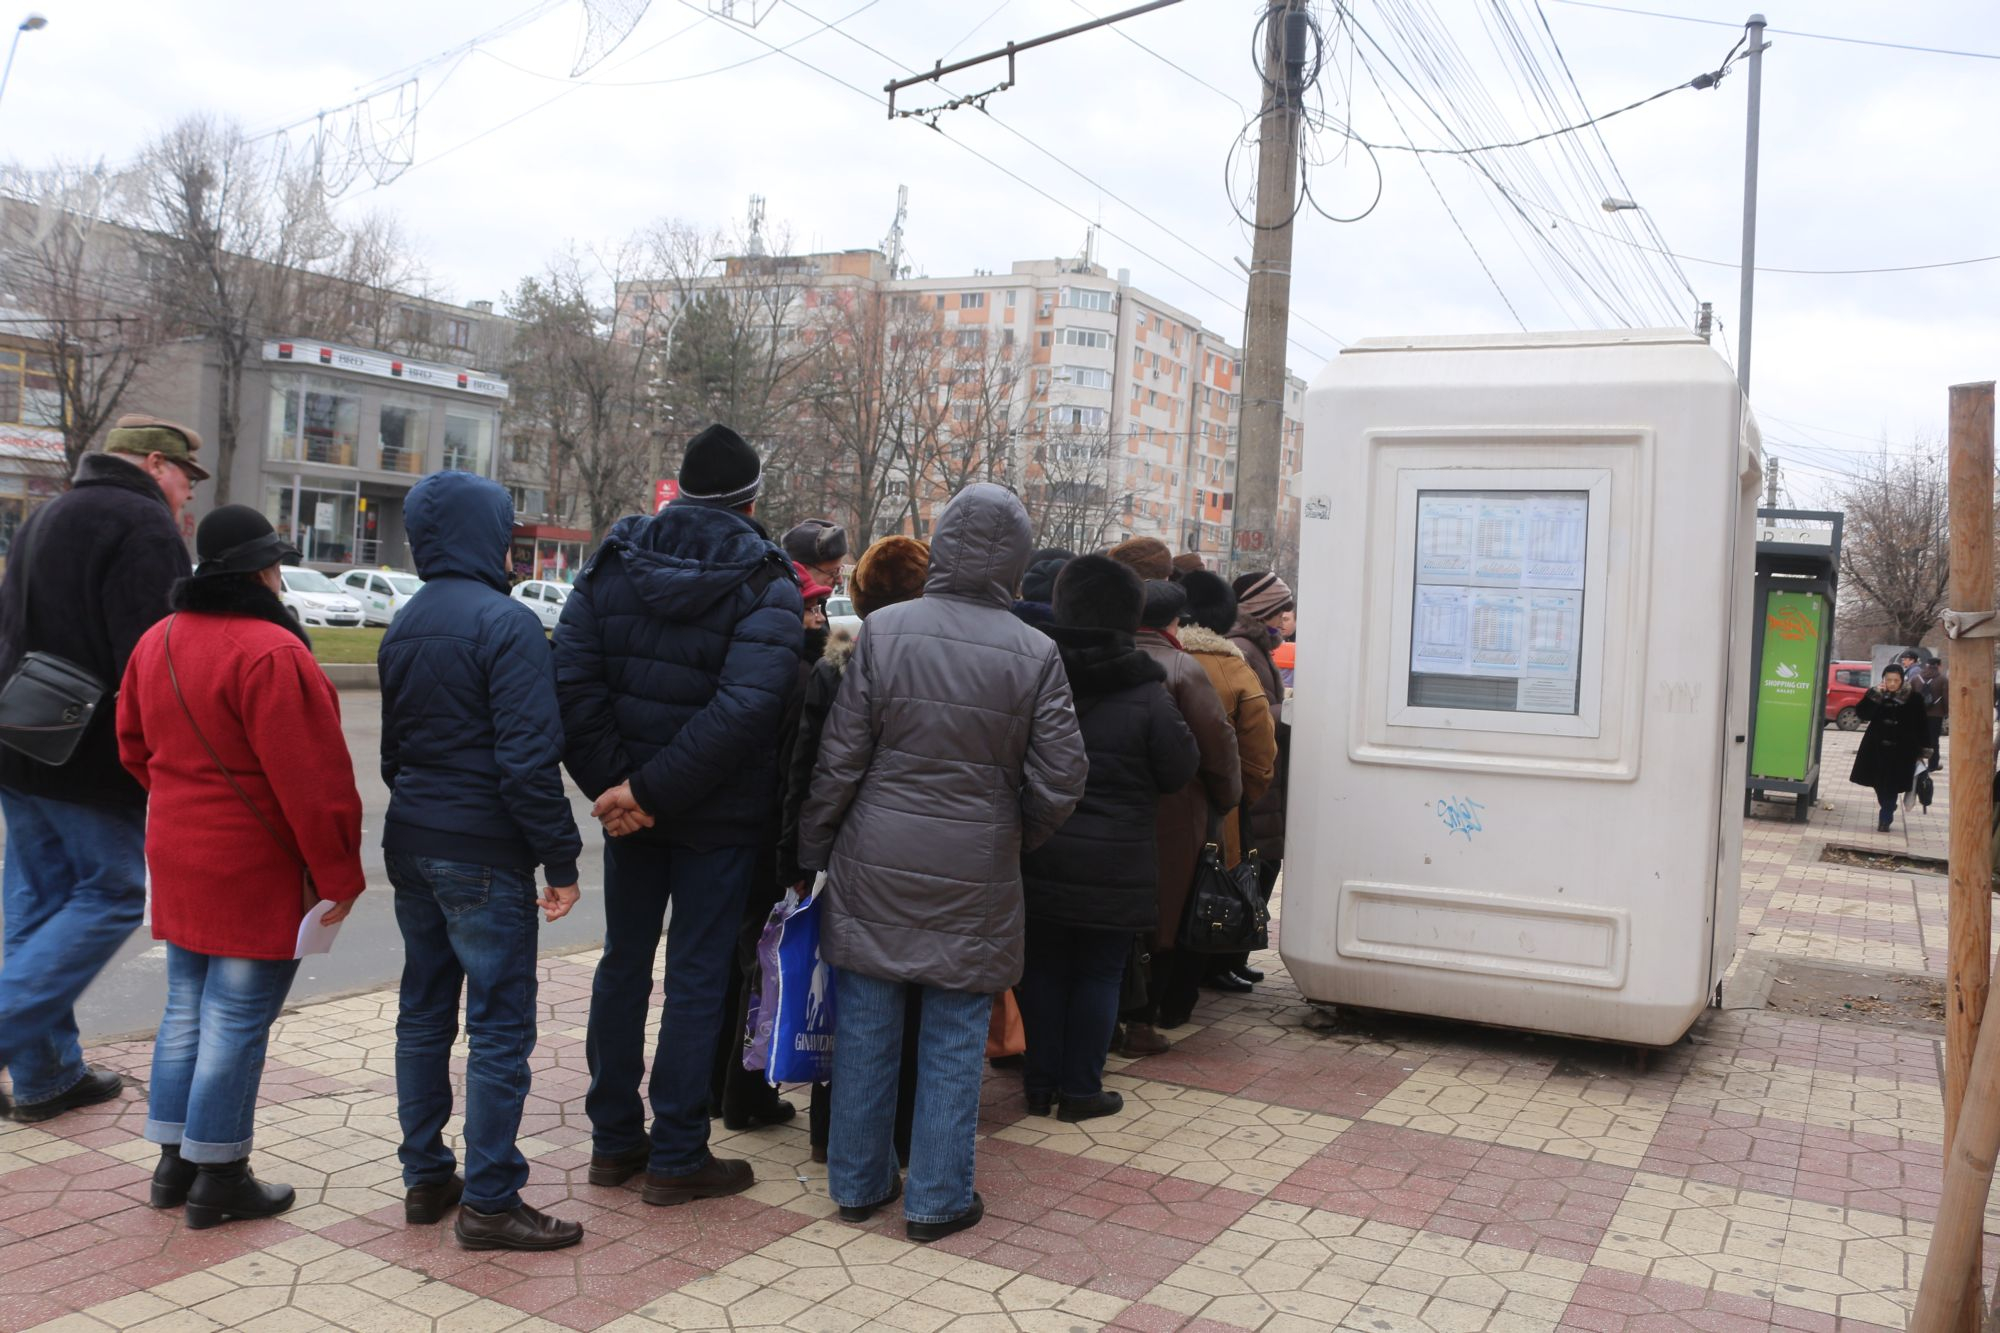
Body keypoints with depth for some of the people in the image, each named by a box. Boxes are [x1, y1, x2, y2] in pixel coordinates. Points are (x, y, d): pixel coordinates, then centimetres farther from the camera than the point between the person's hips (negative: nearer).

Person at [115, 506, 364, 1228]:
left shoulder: (157, 641, 8)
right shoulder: (270, 653, -21)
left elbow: (135, 746, 18)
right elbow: (310, 780, -21)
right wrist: (338, 873, -14)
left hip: (176, 860, 9)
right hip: (255, 871, -9)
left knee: (186, 1007, 18)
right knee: (237, 1020, 1)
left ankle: (174, 1161, 27)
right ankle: (218, 1179, 11)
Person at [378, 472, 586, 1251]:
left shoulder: (403, 628, 12)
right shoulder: (506, 624, -15)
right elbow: (528, 758, -20)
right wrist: (561, 859, -15)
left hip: (412, 846, 9)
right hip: (485, 856, -9)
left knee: (424, 1011, 15)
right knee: (501, 1025, -1)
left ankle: (425, 1178, 25)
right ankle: (489, 1202, 4)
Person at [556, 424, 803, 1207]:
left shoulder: (614, 562, 1)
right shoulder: (765, 584, -12)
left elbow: (573, 680, -11)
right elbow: (744, 708, -26)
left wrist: (612, 781, -11)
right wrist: (650, 790, -21)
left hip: (629, 809, 4)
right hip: (720, 817, -4)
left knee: (624, 961, 16)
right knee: (697, 977, 5)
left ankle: (613, 1140, 27)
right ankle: (675, 1157, 14)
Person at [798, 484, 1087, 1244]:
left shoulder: (883, 632, -6)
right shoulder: (1033, 654, -6)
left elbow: (839, 758, -4)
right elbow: (1060, 779, -4)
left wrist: (811, 852, 7)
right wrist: (1018, 839, 15)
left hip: (876, 865, 1)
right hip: (974, 874, -1)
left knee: (866, 1027, 13)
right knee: (955, 1039, 10)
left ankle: (858, 1183, 26)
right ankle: (938, 1200, 19)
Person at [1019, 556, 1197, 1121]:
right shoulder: (1146, 698, -11)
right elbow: (1181, 769, -4)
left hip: (1038, 861, 3)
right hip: (1113, 869, -3)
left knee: (1042, 970, 14)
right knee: (1098, 975, 9)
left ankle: (1041, 1084, 21)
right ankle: (1080, 1089, 15)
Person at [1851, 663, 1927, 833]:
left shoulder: (1913, 698, -4)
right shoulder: (1875, 694, 1)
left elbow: (1919, 727, -2)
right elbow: (1861, 713, -11)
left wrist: (1919, 751, -3)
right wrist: (1875, 696, -21)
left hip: (1901, 750, -2)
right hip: (1877, 747, 3)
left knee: (1891, 786, -4)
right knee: (1880, 784, 9)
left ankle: (1885, 819, 4)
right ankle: (1887, 814, 30)